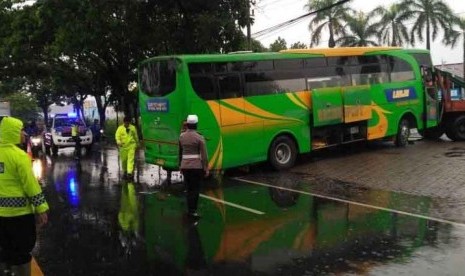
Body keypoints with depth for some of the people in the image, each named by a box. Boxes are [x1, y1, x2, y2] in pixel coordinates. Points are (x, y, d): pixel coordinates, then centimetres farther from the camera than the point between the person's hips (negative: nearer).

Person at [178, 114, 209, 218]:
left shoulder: (181, 136, 4)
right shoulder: (199, 138, -10)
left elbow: (180, 152, 11)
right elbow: (204, 155, -10)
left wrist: (180, 166, 20)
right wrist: (206, 168, -4)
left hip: (185, 166, 5)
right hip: (197, 166, -5)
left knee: (189, 188, 15)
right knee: (195, 189, 2)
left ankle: (190, 209, 21)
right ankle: (192, 211, 0)